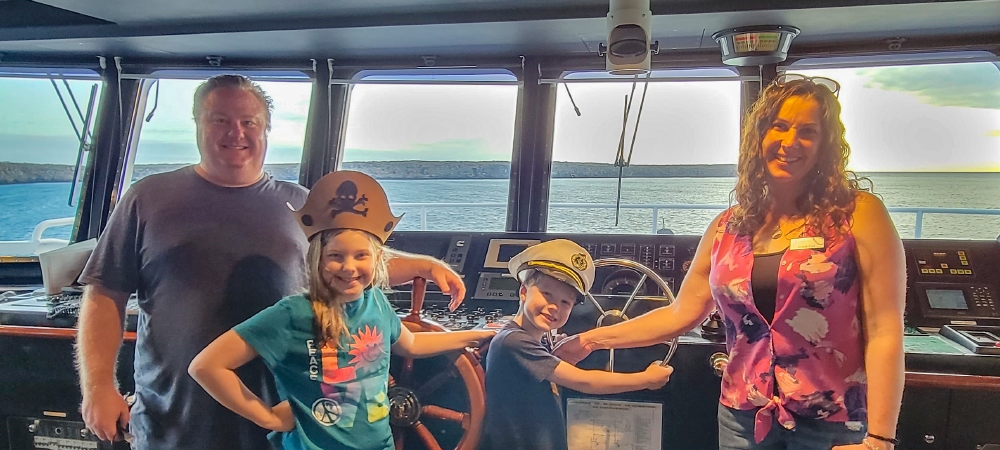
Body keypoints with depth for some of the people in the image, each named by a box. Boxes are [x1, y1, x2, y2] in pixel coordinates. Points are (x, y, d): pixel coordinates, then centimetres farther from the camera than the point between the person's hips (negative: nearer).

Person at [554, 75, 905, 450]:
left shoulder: (860, 215, -7)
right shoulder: (727, 227, 4)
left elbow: (884, 331, -10)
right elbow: (680, 315, 8)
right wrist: (590, 340, 8)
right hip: (742, 419, 4)